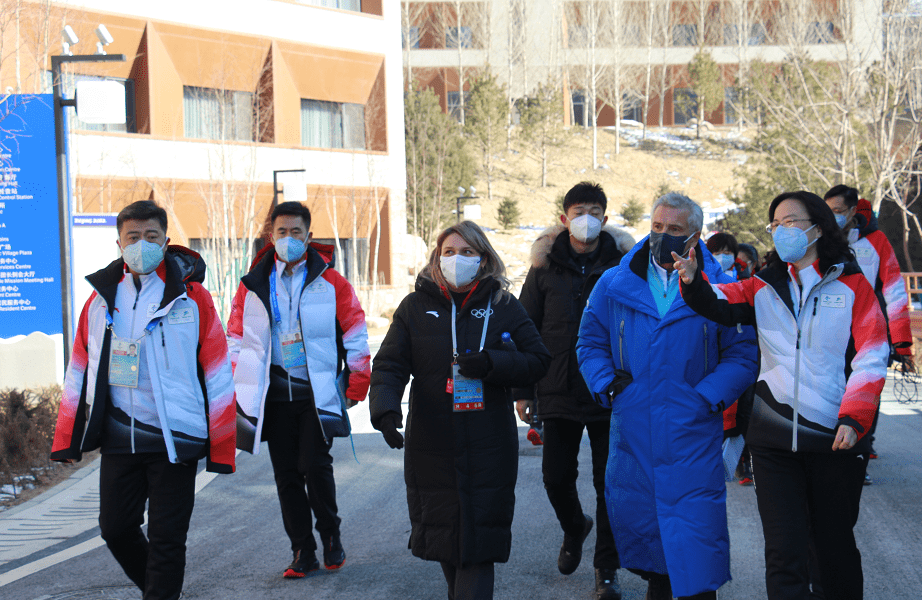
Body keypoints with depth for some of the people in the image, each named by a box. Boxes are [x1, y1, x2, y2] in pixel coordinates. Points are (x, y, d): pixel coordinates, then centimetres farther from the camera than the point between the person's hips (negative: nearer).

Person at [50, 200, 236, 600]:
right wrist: (67, 439, 10)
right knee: (115, 529, 11)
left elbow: (218, 375, -3)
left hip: (174, 440, -4)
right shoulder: (101, 298, 8)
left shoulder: (192, 297, -3)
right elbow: (80, 373, 14)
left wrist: (221, 447, -5)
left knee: (166, 539, 0)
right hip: (118, 439, 4)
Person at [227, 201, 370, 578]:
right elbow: (237, 340, 13)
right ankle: (303, 552, 13)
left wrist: (357, 384, 1)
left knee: (315, 466, -11)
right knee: (286, 475, 4)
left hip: (317, 390, -3)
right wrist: (237, 389, 8)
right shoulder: (253, 286, 8)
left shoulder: (330, 282, 2)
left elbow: (355, 336, 4)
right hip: (275, 392, 3)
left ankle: (331, 537, 12)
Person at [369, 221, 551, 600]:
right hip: (432, 450, 2)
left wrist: (490, 364, -14)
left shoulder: (503, 306, 5)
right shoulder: (416, 306, 6)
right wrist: (386, 409, -18)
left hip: (488, 451, -1)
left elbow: (538, 362, 4)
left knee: (477, 547, -7)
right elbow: (389, 365, 1)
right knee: (441, 534, 9)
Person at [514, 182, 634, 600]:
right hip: (559, 393, 1)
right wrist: (522, 390, 3)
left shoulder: (622, 264, -1)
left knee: (609, 483, 4)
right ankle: (574, 528, 38)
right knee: (556, 476, 7)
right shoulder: (545, 266, 2)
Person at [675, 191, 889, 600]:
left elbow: (871, 358, -4)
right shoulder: (765, 289, 8)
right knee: (783, 548, 2)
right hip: (773, 440, 2)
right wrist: (692, 281, -30)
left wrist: (853, 419, -13)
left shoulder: (851, 285, 1)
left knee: (835, 541, 12)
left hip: (835, 439, -2)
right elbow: (719, 304, -8)